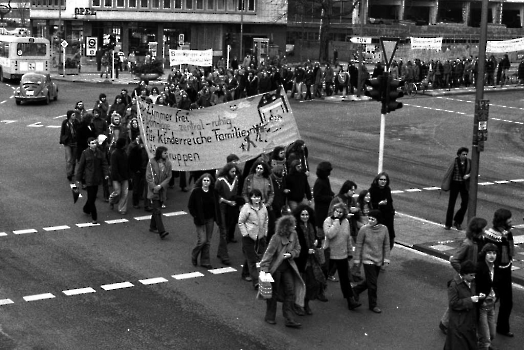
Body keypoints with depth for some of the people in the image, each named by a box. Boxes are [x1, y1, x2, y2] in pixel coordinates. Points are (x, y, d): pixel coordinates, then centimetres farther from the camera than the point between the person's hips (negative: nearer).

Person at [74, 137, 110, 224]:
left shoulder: (99, 152, 2)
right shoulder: (85, 153, -8)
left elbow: (104, 163, 6)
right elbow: (80, 166, -3)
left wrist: (106, 174, -9)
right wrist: (78, 179, -1)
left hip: (97, 178, 4)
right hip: (89, 178, -4)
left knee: (93, 196, 14)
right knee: (91, 197, -4)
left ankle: (86, 209, 40)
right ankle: (94, 218, 0)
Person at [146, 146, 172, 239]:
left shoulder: (168, 164, 2)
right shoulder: (151, 162, -8)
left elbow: (169, 177, 1)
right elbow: (148, 176, -6)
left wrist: (160, 186, -12)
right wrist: (154, 187, -15)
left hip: (162, 190, 4)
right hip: (153, 190, -4)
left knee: (157, 208, 14)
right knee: (157, 210, -11)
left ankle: (153, 227, 32)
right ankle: (162, 231, -19)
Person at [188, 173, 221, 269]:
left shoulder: (213, 192, 1)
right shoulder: (196, 191, -10)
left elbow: (216, 206, 11)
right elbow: (190, 206, -5)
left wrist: (217, 217, 1)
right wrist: (196, 216, -10)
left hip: (210, 219, 4)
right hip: (200, 220, -4)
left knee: (208, 241, 7)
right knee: (202, 240, -9)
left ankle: (205, 261, 17)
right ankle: (194, 256, 18)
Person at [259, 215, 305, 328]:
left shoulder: (294, 235, -4)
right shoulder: (276, 238, -22)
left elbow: (297, 249, 7)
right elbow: (269, 253, -21)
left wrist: (291, 254, -13)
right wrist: (264, 269, -25)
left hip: (287, 267, 6)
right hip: (275, 268, -6)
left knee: (290, 292, 1)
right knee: (273, 293, 7)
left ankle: (289, 320, 6)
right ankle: (270, 317, 24)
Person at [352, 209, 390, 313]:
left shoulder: (384, 229, -5)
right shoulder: (364, 229, -13)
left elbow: (386, 245, 5)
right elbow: (359, 245, -4)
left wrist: (386, 259, 2)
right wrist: (357, 260, -1)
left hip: (378, 261, 4)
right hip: (368, 259, -4)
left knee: (371, 282, 17)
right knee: (372, 284, -3)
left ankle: (355, 290, 41)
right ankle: (372, 305, 12)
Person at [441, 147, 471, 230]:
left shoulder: (469, 162, -4)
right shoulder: (455, 161, -12)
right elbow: (449, 172, -4)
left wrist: (468, 175, -20)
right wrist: (444, 184, 1)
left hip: (464, 185, 3)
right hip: (455, 184, -3)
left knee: (465, 204, -5)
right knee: (451, 204, 0)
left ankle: (457, 222, 16)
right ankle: (448, 224, 12)